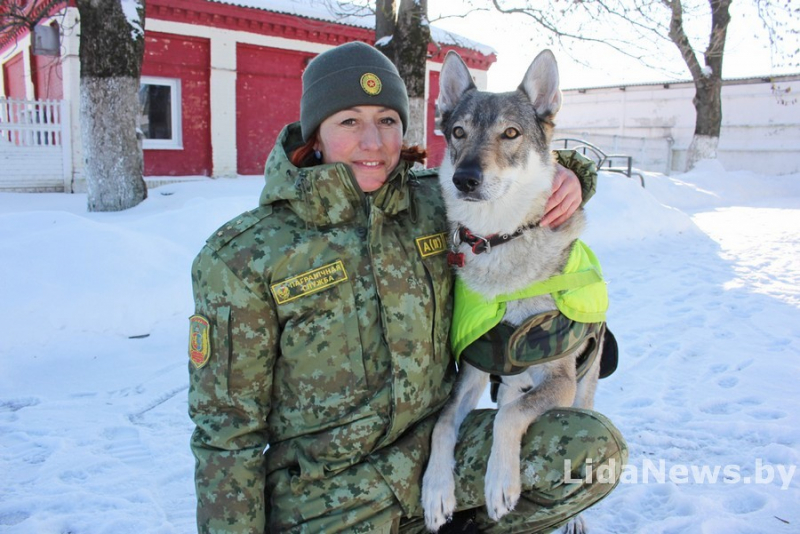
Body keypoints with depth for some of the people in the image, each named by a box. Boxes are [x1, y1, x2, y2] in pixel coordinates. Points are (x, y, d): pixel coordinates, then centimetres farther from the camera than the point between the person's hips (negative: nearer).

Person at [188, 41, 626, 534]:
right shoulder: (244, 255, -11)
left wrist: (566, 176, -8)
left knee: (598, 449, -14)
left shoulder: (435, 203, -2)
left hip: (438, 446, 4)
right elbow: (226, 427, -7)